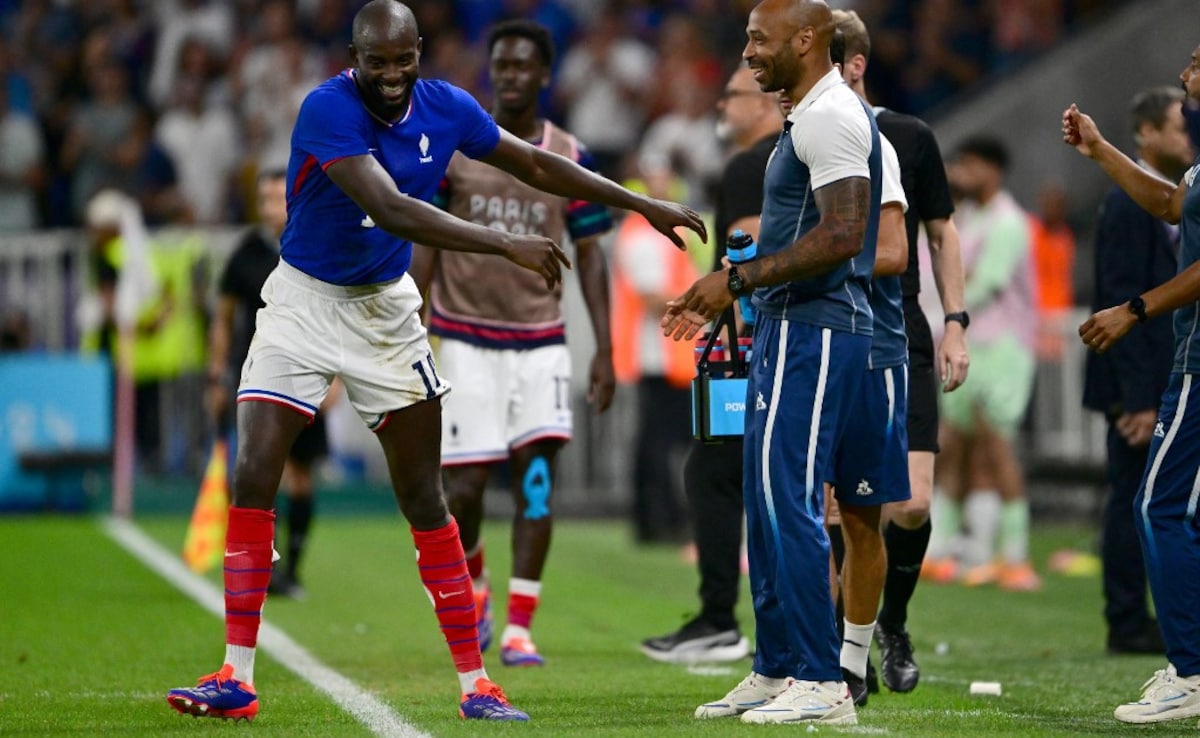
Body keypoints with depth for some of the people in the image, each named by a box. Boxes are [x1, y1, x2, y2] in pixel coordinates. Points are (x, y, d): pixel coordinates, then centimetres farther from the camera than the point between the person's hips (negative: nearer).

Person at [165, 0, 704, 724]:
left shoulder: (446, 108, -7)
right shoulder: (329, 109, -24)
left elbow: (535, 164, 9)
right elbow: (391, 209, -35)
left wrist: (642, 204, 12)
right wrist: (507, 244, -38)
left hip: (385, 309, 4)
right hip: (304, 302, -4)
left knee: (425, 500, 3)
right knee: (254, 477, -13)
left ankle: (475, 683, 8)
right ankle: (236, 680, -7)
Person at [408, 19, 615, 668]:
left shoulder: (569, 159, 3)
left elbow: (589, 256, 8)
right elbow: (423, 244, 3)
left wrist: (605, 350, 2)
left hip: (540, 340, 1)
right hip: (464, 338, -1)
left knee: (538, 472, -11)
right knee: (463, 485, -4)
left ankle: (519, 628, -5)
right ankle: (473, 586, 27)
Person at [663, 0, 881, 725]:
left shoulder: (831, 116, -14)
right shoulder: (813, 115, 20)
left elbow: (841, 236, -24)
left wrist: (738, 279, -19)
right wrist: (723, 299, 23)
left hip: (811, 333, -11)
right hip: (790, 330, 11)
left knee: (790, 503, -11)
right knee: (768, 502, 13)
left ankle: (822, 683, -9)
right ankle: (776, 670, 20)